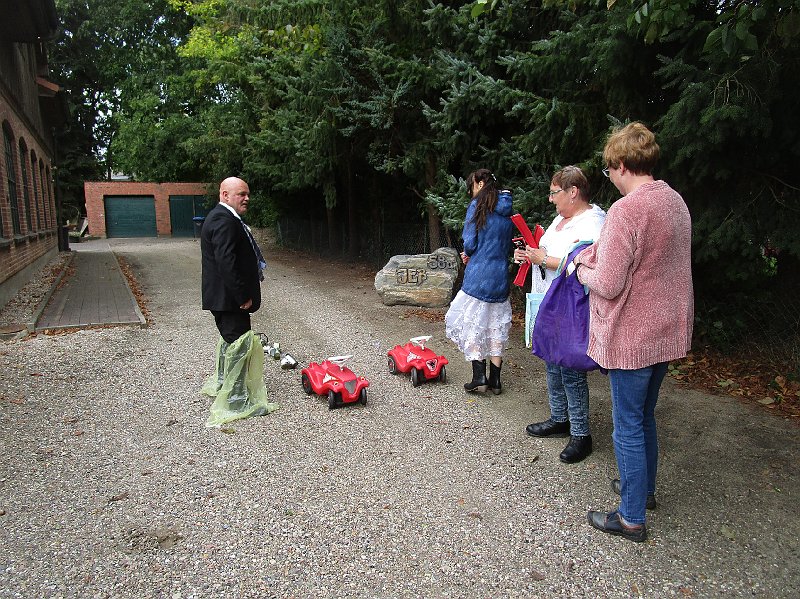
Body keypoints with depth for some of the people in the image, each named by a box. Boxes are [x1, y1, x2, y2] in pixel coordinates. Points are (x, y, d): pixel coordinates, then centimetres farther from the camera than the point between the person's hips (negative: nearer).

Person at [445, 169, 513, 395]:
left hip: (478, 276, -6)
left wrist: (468, 253, 11)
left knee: (472, 325, 5)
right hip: (501, 277, 6)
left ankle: (479, 377, 3)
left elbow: (470, 243, -12)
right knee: (496, 327, 12)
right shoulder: (507, 211, 11)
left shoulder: (478, 206, -8)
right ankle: (495, 379, 18)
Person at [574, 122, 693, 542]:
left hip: (631, 337, -9)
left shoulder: (626, 210, -22)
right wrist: (598, 256, 9)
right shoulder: (675, 201, 6)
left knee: (628, 426, 5)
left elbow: (608, 284, -23)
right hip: (668, 331, 9)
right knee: (645, 416, 24)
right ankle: (644, 488, 42)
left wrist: (583, 269, -3)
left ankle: (631, 518, 18)